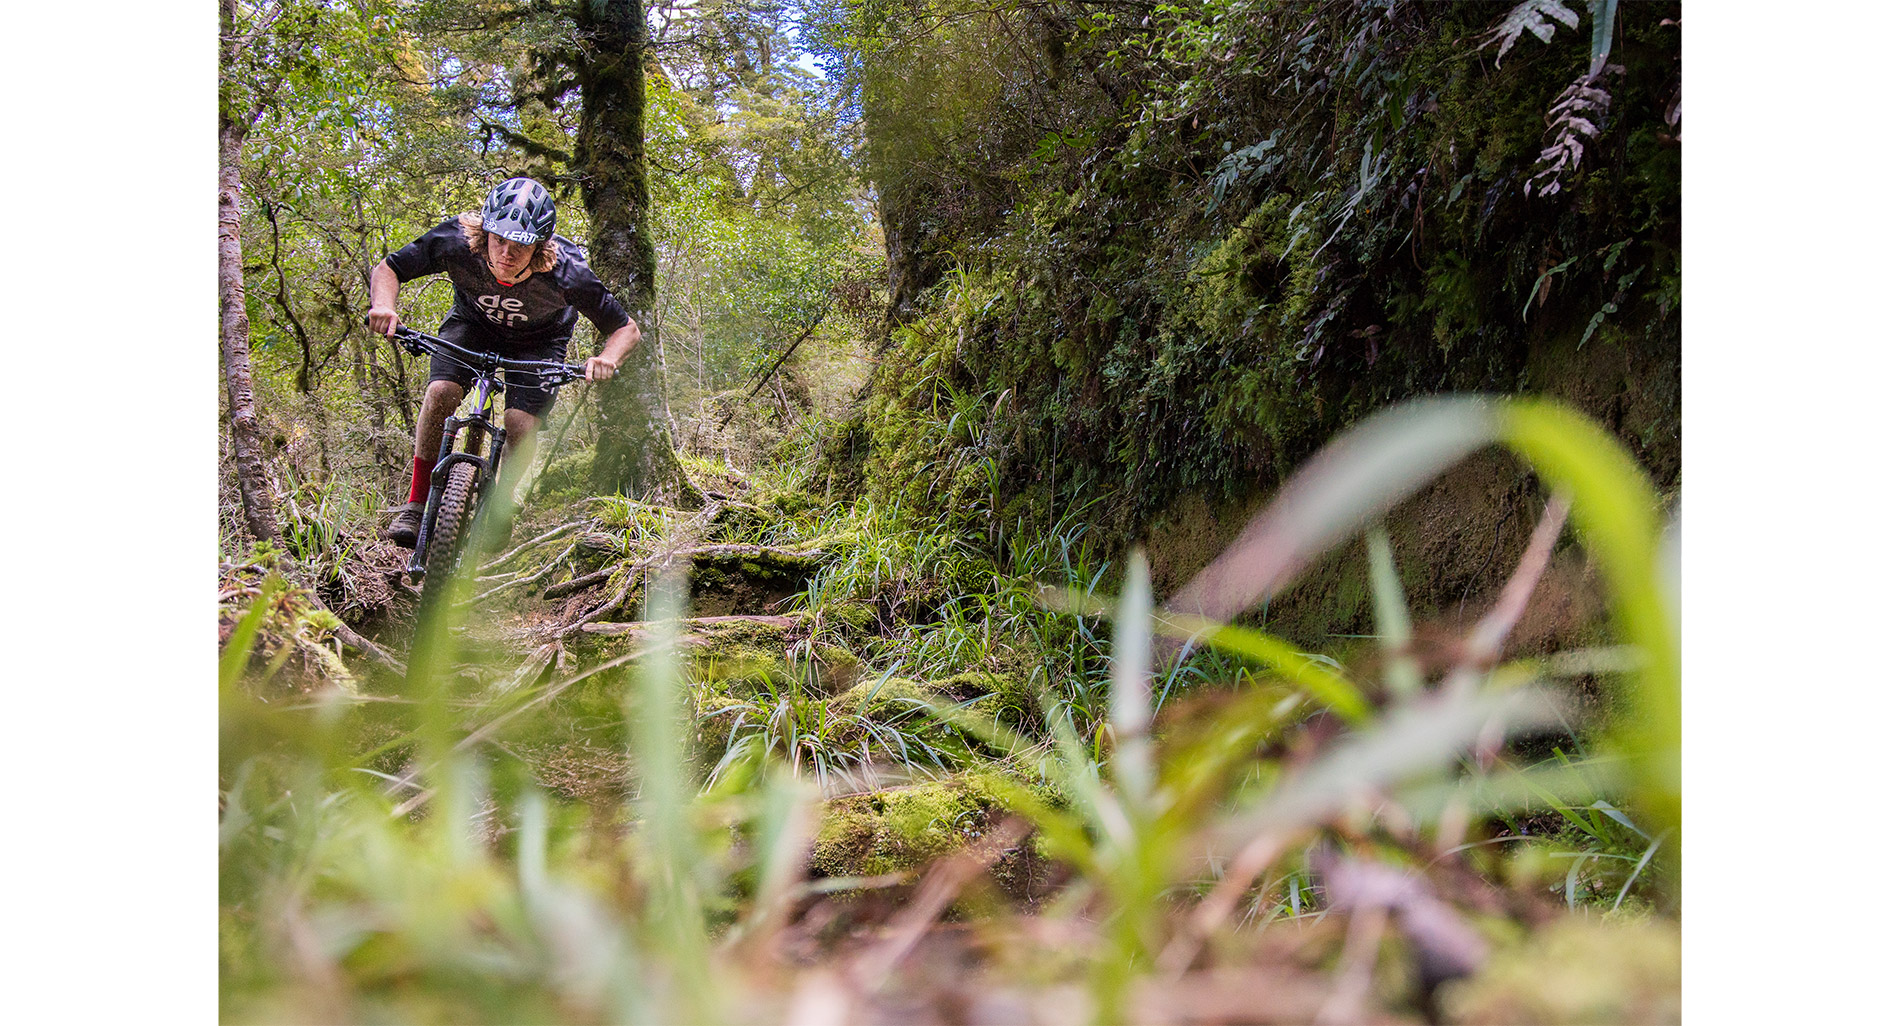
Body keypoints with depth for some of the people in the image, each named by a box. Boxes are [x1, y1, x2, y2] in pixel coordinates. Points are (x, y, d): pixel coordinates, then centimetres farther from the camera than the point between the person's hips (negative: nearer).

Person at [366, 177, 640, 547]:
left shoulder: (566, 271, -37)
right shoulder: (457, 240, -33)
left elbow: (627, 329, -26)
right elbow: (386, 269, -18)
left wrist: (608, 359, -48)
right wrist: (383, 306, -40)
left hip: (537, 339, -1)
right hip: (473, 323, 1)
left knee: (520, 426, -19)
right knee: (441, 393, -24)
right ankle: (415, 505, -9)